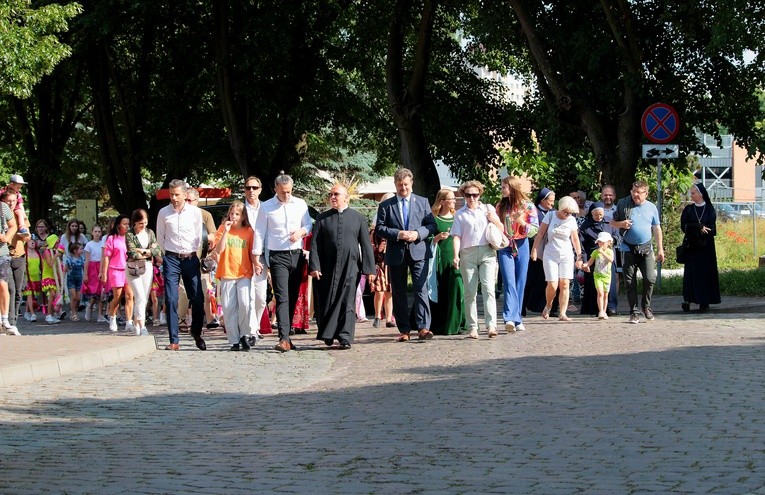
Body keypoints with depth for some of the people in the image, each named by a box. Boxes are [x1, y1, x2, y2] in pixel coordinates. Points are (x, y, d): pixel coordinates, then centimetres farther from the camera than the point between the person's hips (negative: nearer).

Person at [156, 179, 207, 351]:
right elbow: (160, 238, 12)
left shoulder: (195, 212, 3)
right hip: (171, 259, 0)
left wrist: (191, 254, 10)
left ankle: (196, 333, 23)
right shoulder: (163, 213, 3)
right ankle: (174, 340, -3)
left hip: (190, 258, 0)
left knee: (197, 299, 0)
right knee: (171, 300, -6)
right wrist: (168, 255, 11)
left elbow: (199, 237, 11)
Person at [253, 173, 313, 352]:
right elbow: (259, 233, 1)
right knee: (282, 298, -13)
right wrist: (257, 259, -4)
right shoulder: (266, 207, 0)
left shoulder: (300, 204, 8)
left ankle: (286, 335, 15)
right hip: (278, 257, -4)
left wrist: (302, 231, -7)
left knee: (293, 297, 7)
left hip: (297, 255, 4)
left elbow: (309, 225, 17)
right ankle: (284, 339, -21)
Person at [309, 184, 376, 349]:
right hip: (327, 268, 1)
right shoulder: (322, 218, 9)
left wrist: (369, 269, -2)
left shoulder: (358, 218, 7)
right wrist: (314, 266, -8)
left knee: (347, 302, -6)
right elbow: (315, 244, 3)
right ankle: (327, 335, 22)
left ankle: (345, 338, -6)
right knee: (326, 301, 5)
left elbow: (366, 245, 5)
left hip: (350, 268, -1)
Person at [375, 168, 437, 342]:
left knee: (421, 290, -11)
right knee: (399, 293, 4)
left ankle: (423, 327, -14)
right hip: (396, 254, 1)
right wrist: (397, 234, -13)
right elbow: (379, 228, 2)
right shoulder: (386, 205, 9)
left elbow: (432, 225, 7)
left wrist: (418, 234, -11)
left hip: (418, 251, -1)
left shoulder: (423, 202, 11)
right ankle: (404, 330, 9)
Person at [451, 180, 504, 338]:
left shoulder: (488, 209, 14)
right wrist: (456, 256, -8)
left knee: (488, 289, -13)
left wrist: (495, 220, -3)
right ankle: (472, 328, 3)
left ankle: (491, 325, -20)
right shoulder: (460, 214, 12)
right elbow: (456, 236, 5)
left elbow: (501, 229, 18)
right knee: (470, 292, 0)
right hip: (468, 254, 0)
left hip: (487, 252, 0)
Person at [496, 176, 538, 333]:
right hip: (504, 247, 0)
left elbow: (535, 229, -2)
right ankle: (510, 318, -24)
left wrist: (522, 222, -16)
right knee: (509, 282, -14)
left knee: (520, 284, 3)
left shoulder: (528, 206, 1)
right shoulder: (500, 206, 10)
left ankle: (517, 319, 12)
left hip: (521, 246, 0)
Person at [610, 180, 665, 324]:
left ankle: (646, 306, 12)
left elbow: (657, 229, 13)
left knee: (650, 278, -11)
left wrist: (660, 249, 10)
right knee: (630, 282, 1)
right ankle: (634, 313, 10)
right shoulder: (623, 204, 2)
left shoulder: (651, 207, 7)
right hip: (629, 249, -1)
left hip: (646, 248, 1)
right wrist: (621, 224, -14)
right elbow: (612, 223, 9)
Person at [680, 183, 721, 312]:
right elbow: (684, 226, -3)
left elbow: (712, 228, -4)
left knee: (706, 271, -2)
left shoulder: (710, 209, 4)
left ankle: (705, 301, 2)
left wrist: (693, 227, -11)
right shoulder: (688, 209, 8)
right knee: (691, 272, -10)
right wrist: (699, 227, -16)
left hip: (706, 247, 0)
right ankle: (688, 299, -18)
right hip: (692, 246, 1)